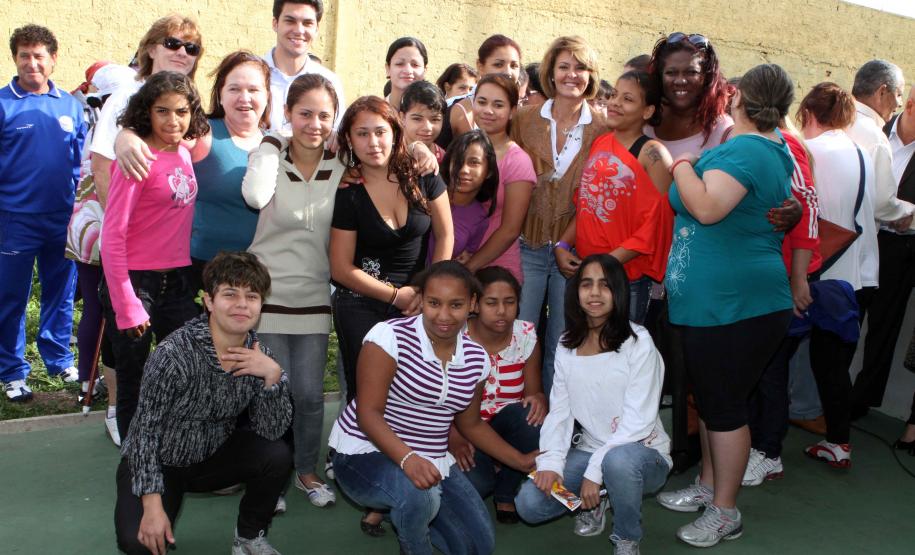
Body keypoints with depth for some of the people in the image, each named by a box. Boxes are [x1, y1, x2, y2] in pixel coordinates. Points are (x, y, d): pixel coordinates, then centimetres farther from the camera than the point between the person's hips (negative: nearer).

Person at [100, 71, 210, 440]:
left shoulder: (185, 154, 5)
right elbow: (112, 236, -15)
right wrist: (127, 305, -16)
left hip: (177, 282, 6)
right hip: (135, 283, -6)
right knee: (134, 383, 8)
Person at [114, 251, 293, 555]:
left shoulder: (258, 354, -10)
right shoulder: (174, 354, -27)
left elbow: (271, 431, -13)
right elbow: (146, 430, -21)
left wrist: (273, 375, -28)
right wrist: (152, 506, -25)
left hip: (213, 456, 4)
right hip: (158, 463, -4)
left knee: (277, 456, -21)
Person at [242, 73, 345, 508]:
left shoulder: (343, 169, 0)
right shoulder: (271, 157, -5)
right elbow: (255, 197, -27)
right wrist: (272, 143, -16)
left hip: (315, 299, 2)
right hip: (267, 295, -2)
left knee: (310, 393, 8)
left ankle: (306, 470, 29)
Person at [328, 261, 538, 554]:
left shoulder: (476, 358, 0)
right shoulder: (390, 336, -18)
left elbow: (471, 424, 14)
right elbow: (368, 413, -21)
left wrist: (521, 460, 11)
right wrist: (407, 459, -37)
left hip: (431, 461, 6)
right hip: (366, 453, -6)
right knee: (419, 495, -36)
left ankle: (408, 513, 27)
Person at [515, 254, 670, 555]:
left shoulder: (638, 342, -14)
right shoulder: (567, 346, 3)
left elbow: (638, 421, -18)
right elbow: (559, 411, -1)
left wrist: (595, 471, -21)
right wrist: (551, 462, -17)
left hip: (642, 452, -4)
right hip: (590, 451, 4)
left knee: (617, 460, -39)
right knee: (529, 503, -16)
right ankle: (596, 500, 15)